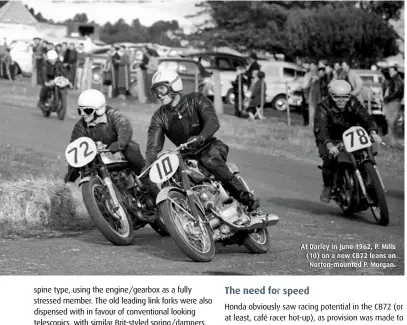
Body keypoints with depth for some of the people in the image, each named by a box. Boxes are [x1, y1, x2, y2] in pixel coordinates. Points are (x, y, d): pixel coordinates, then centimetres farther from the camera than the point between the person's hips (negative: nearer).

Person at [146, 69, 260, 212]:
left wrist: (200, 137, -43)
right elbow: (153, 147, -5)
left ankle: (246, 197, -35)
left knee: (210, 161, -37)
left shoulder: (197, 99, -5)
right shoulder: (159, 117, 4)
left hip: (210, 147, -5)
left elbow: (213, 121, -22)